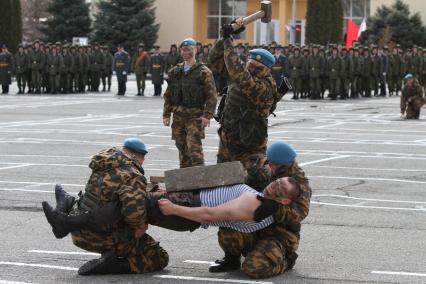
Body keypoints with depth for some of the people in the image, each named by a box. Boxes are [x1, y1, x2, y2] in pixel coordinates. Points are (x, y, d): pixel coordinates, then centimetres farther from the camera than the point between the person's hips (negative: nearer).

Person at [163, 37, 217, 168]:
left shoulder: (203, 72, -3)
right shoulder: (174, 72, 13)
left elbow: (212, 95, -7)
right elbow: (168, 95, 17)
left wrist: (207, 115, -16)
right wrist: (166, 114, 10)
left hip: (195, 115, -5)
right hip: (178, 115, 5)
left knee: (194, 147, -14)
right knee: (182, 147, 10)